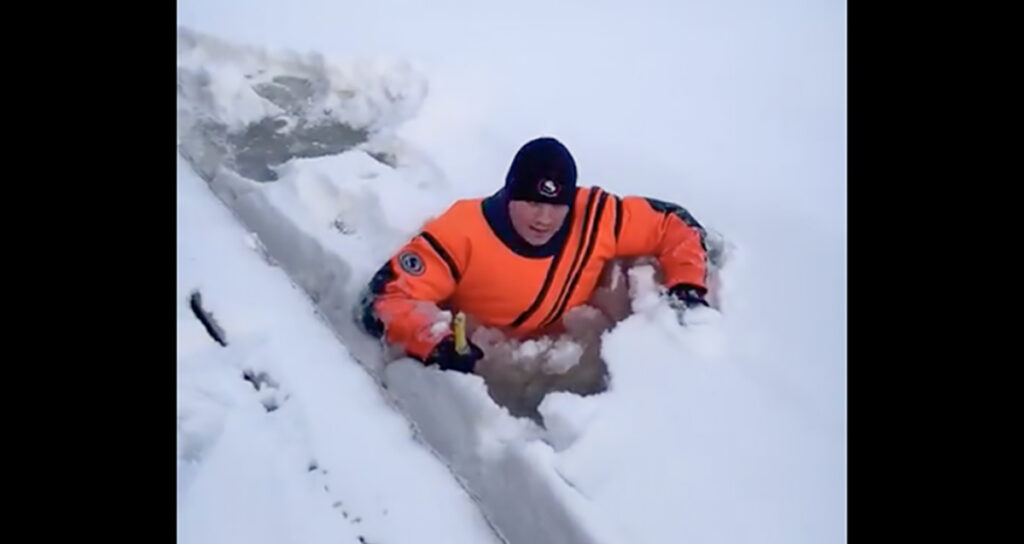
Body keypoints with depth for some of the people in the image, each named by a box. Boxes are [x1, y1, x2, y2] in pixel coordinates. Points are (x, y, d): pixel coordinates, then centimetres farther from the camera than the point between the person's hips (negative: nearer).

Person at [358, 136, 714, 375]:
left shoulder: (593, 217, -15)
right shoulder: (462, 233, -26)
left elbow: (674, 224, -2)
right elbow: (382, 301, -27)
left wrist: (688, 291, -17)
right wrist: (438, 344, -43)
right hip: (473, 366, -3)